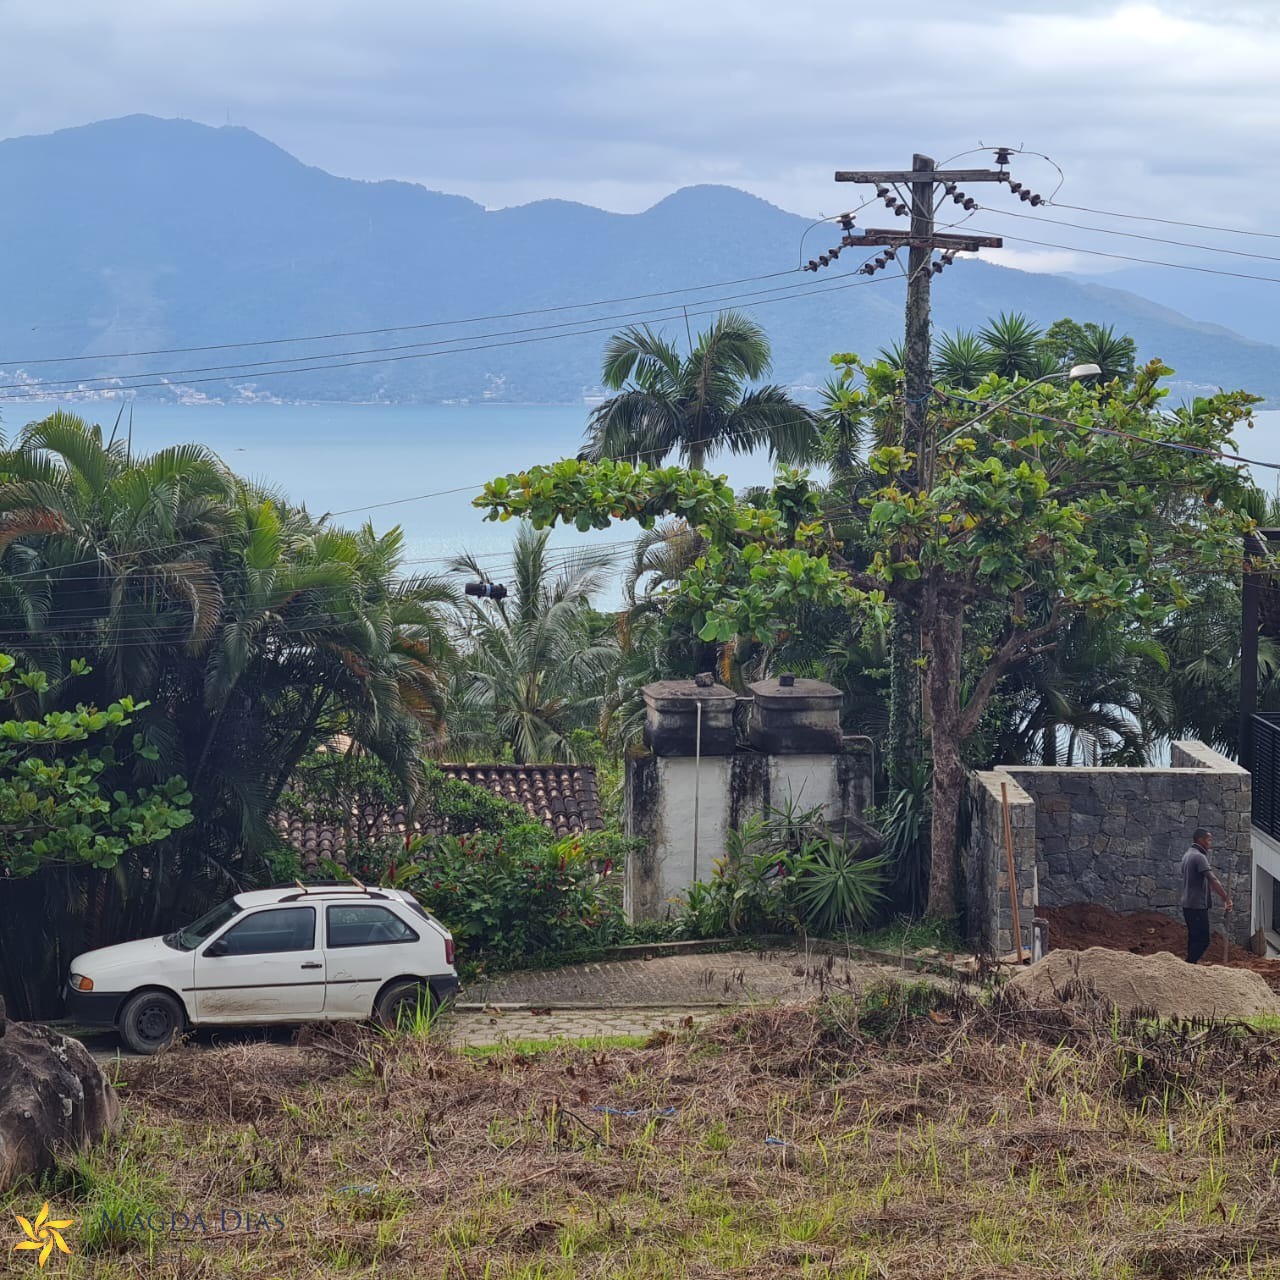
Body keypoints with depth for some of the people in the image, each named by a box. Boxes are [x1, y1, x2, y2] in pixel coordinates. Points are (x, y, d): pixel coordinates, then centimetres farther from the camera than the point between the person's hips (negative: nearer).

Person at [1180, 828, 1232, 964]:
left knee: (1194, 939, 14)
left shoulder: (1188, 855, 15)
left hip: (1188, 905, 10)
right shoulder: (1199, 857, -16)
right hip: (1198, 906, -10)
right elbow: (1213, 880, -24)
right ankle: (1189, 965, -13)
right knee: (1202, 940, -9)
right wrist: (1226, 898, -24)